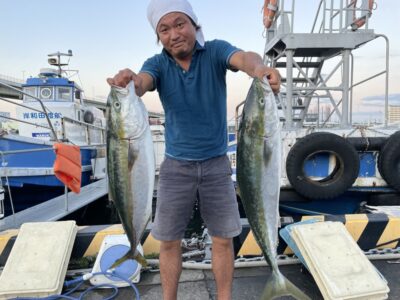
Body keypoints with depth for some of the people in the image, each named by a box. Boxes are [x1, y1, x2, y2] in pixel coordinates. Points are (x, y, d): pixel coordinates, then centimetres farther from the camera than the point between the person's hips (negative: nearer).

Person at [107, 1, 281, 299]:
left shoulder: (215, 51, -8)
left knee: (223, 239, 9)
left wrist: (259, 68, -53)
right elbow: (142, 82, -27)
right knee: (169, 241, 9)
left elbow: (243, 58, -29)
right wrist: (129, 82, -52)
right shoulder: (157, 64, -5)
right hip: (176, 166, 1)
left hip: (216, 163, 0)